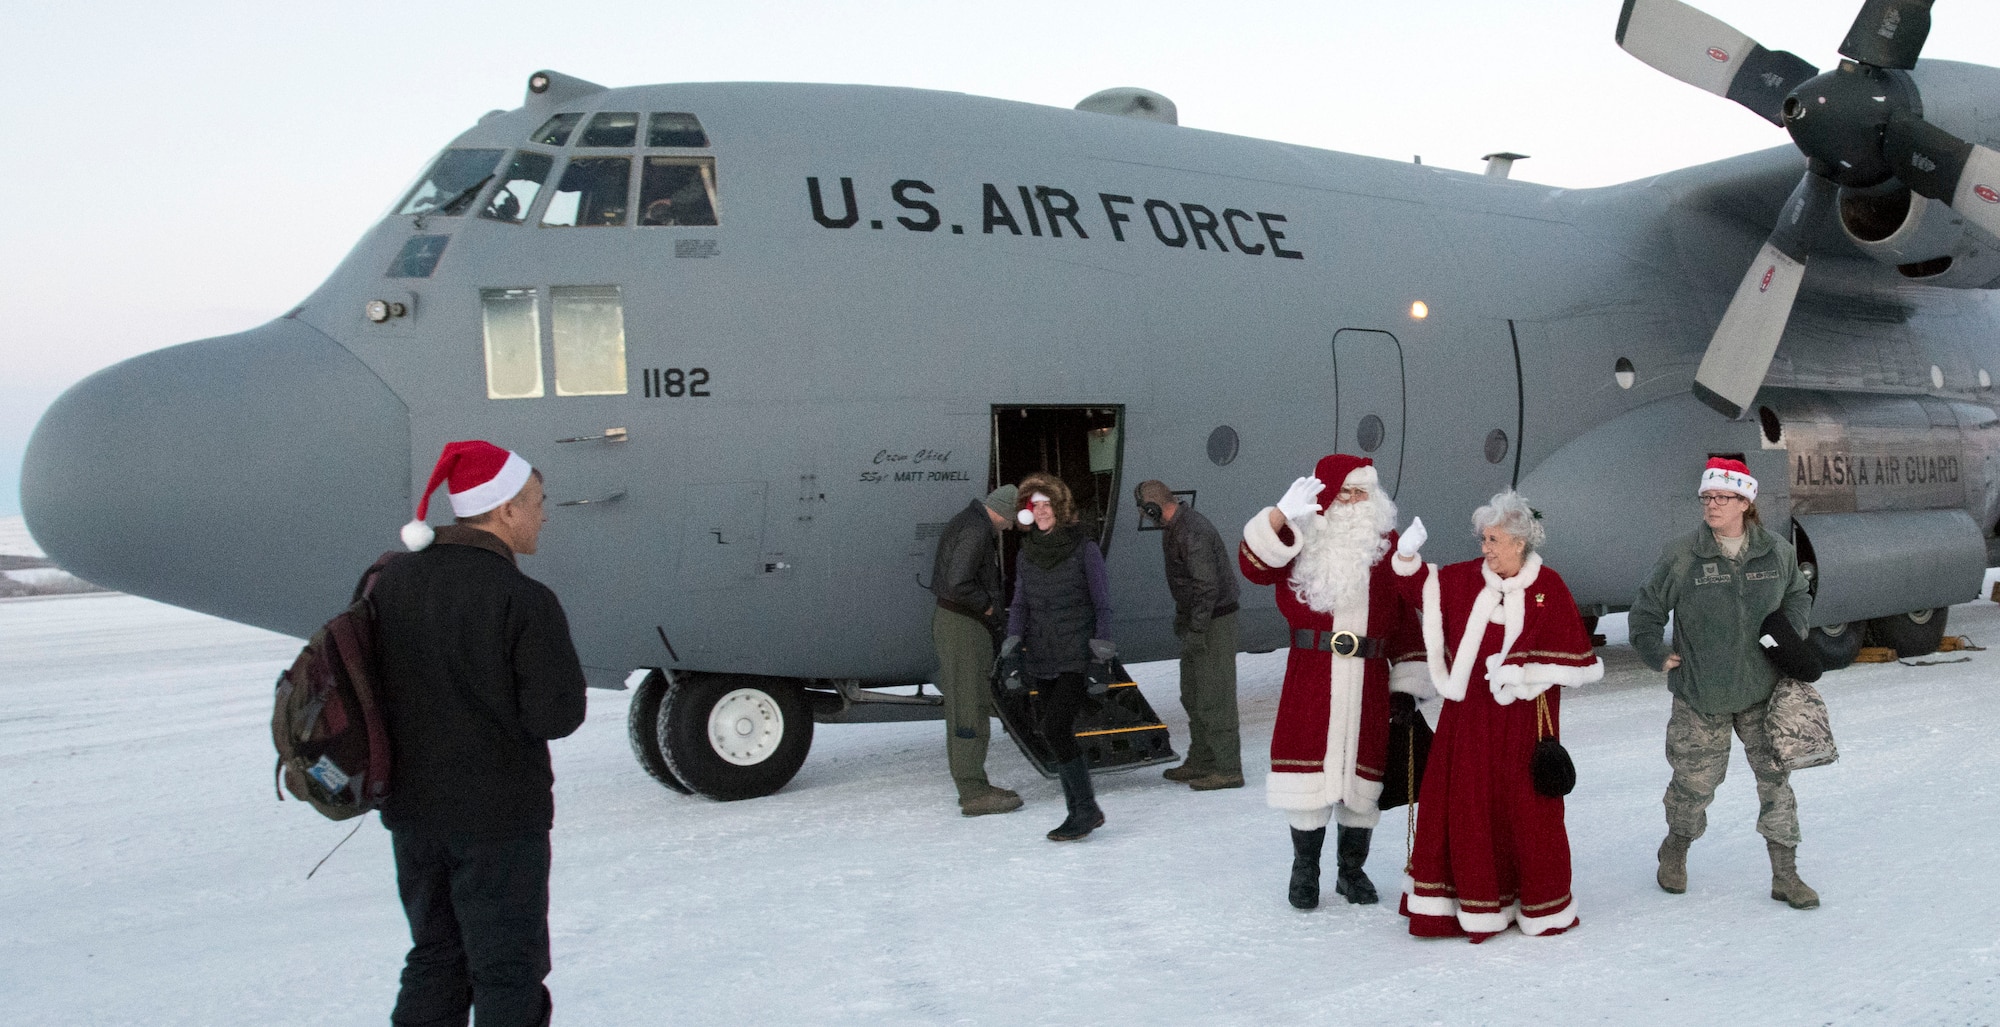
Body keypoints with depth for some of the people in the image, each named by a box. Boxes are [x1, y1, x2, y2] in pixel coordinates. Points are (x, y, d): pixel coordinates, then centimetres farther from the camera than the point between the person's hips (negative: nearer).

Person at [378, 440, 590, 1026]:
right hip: (501, 814, -6)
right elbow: (557, 714, -19)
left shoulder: (393, 580, 0)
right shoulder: (525, 601, -20)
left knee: (435, 956, 21)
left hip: (412, 808, 6)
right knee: (507, 972, 5)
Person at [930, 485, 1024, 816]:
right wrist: (986, 603, -12)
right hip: (962, 626, -11)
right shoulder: (976, 529, -18)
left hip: (966, 623, 11)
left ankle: (974, 786, 22)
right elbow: (958, 583, -28)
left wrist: (986, 604, 12)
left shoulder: (970, 522, 16)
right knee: (968, 709, -8)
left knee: (977, 705, 15)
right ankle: (973, 794, -5)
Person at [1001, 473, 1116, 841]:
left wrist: (1102, 657, -8)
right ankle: (1082, 812, 17)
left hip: (1076, 655, -6)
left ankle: (1085, 809, -4)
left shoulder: (1084, 549, -5)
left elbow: (1102, 605, -3)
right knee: (1055, 733, 6)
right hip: (1042, 658, 6)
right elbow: (1020, 606, 13)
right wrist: (1011, 649, 0)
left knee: (1055, 729, -16)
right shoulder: (1026, 555, 8)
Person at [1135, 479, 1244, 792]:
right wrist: (1181, 617, 22)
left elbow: (1207, 585, -26)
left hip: (1214, 620, -11)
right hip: (1196, 619, 11)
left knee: (1213, 698, -7)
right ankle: (1200, 762, 28)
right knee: (1192, 695, 17)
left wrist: (1196, 630, -24)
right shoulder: (1173, 527, 9)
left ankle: (1228, 769, -1)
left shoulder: (1192, 532, -24)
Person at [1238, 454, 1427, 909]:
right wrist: (1282, 515, -28)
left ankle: (1352, 869, 26)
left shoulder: (1387, 546, 7)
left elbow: (1407, 616, 8)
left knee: (1361, 776, 7)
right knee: (1310, 774, 0)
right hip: (1309, 678, -1)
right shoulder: (1302, 543, 2)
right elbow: (1255, 565, -15)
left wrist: (1408, 677, 4)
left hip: (1368, 681, 2)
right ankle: (1304, 870, 19)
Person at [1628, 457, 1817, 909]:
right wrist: (1658, 656, 0)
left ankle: (1785, 874, 13)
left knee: (1775, 778, 1)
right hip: (1700, 698, -2)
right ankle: (1676, 848, 35)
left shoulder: (1778, 553, -1)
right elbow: (1645, 610, 4)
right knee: (1695, 783, 7)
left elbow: (1798, 595, 19)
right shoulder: (1681, 557, -9)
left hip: (1762, 692, 2)